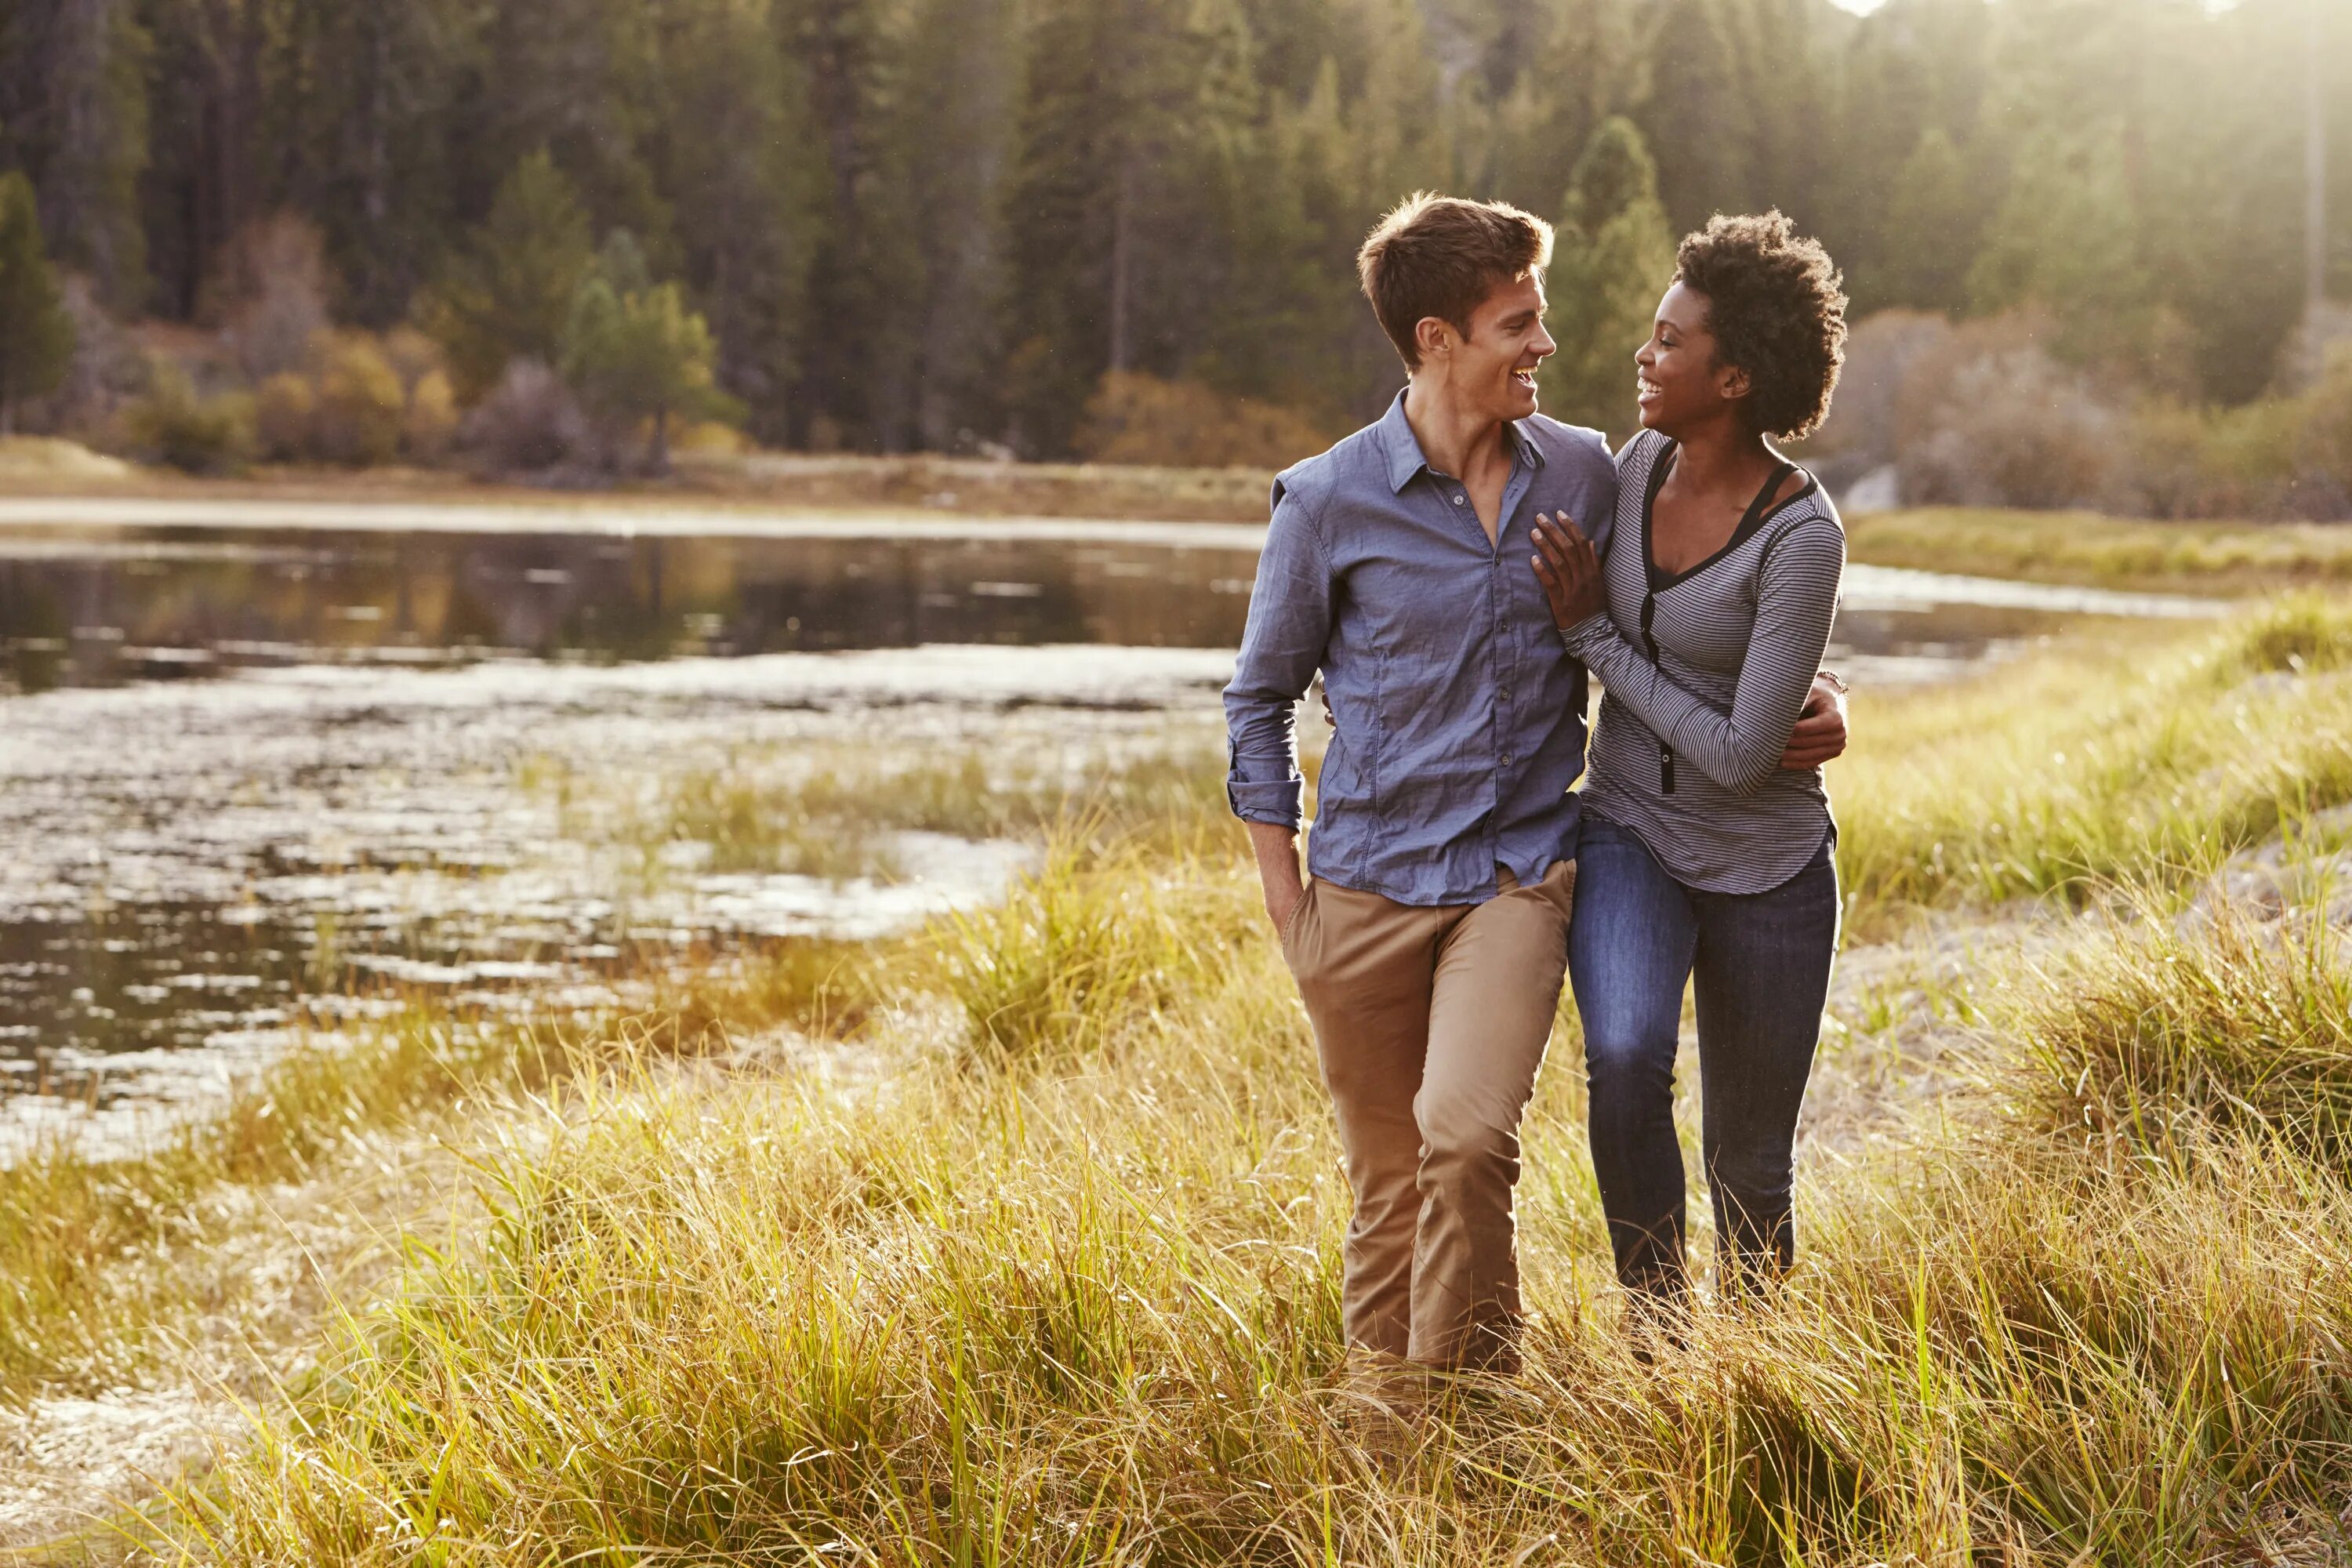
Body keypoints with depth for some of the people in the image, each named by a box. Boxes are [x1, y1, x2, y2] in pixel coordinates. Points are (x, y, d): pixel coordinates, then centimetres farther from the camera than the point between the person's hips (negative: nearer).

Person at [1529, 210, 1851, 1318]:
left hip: (1764, 867, -3)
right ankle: (1653, 1324, -10)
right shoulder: (1641, 463, -4)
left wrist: (1592, 636, -18)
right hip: (1630, 835, 3)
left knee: (1748, 1173, 9)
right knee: (1626, 1058, -28)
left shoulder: (1804, 538, -23)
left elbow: (1742, 756, -23)